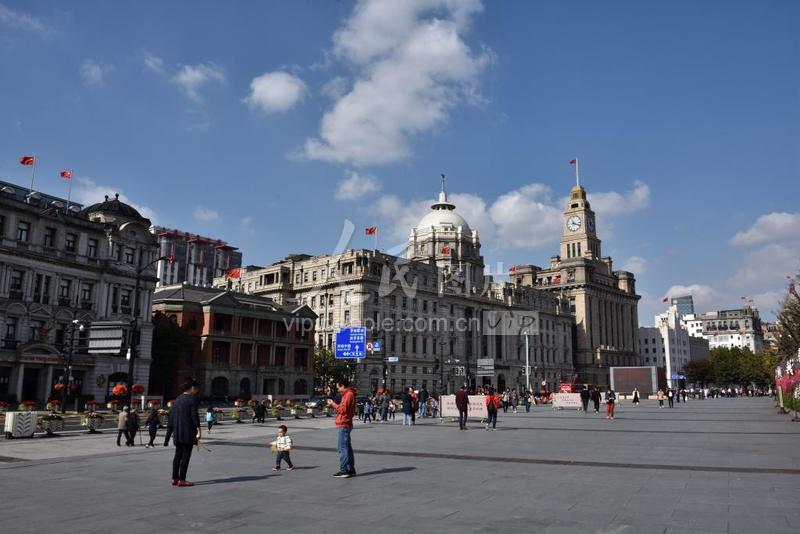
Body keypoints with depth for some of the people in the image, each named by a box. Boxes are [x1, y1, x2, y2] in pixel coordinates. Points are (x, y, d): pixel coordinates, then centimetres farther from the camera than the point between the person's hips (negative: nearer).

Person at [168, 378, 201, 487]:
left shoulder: (177, 399, 12)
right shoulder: (192, 399, -9)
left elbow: (171, 416, 14)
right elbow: (195, 415, -16)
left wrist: (170, 431, 20)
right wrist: (198, 430, -17)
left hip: (177, 432, 7)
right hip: (188, 431, -7)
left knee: (178, 455, 14)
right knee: (186, 455, -2)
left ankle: (175, 478, 17)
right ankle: (182, 480, -1)